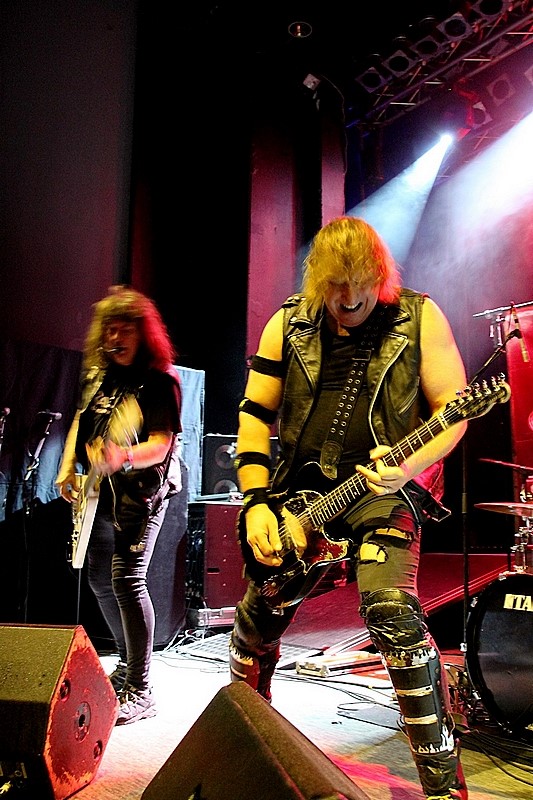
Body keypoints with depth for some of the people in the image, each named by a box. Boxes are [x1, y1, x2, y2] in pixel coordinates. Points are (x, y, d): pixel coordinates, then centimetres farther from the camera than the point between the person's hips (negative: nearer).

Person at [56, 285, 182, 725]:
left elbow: (160, 445, -20)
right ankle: (127, 661, 35)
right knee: (100, 578, 16)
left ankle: (139, 690, -7)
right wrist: (68, 467, 13)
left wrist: (123, 456, -38)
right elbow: (80, 421, 23)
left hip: (139, 494, -8)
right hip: (97, 494, 8)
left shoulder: (160, 381, -11)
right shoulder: (96, 374, 10)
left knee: (127, 578, -17)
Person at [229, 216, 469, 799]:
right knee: (255, 623, 10)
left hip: (385, 488, -3)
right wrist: (257, 503, -5)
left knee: (393, 614, -24)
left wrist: (411, 464, -24)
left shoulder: (419, 318, -4)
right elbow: (254, 415, 3)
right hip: (299, 491, 4)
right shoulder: (287, 325, 2)